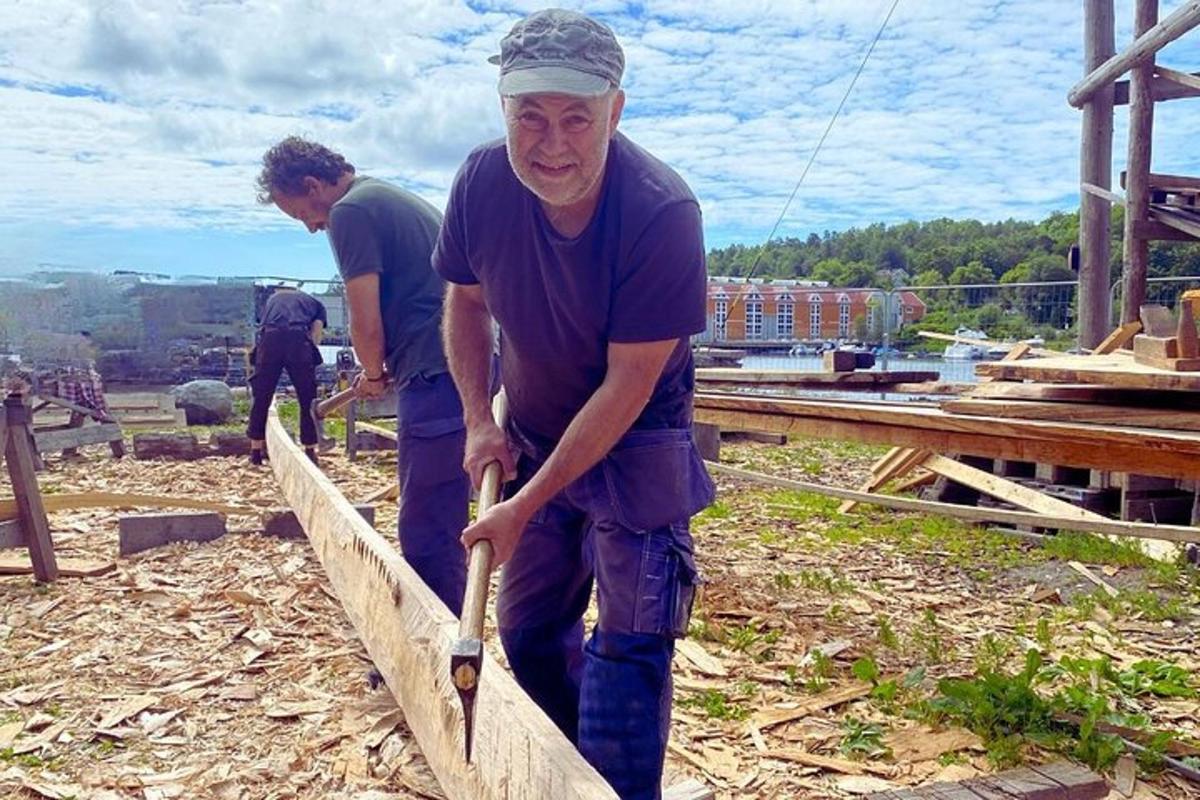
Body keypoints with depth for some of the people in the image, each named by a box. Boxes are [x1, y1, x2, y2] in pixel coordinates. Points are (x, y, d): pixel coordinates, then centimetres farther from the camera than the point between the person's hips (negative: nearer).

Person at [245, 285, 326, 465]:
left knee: (261, 398, 11)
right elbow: (316, 334, 14)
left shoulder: (272, 297, 37)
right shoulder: (316, 303, 29)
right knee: (307, 400, 8)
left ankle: (256, 451, 15)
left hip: (270, 337, 2)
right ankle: (310, 451, 10)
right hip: (298, 338, -2)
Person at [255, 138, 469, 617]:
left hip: (435, 381, -10)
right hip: (469, 374, 10)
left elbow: (367, 326, -11)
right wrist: (390, 368, 28)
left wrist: (374, 374, 9)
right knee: (443, 527, 18)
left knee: (426, 534, -3)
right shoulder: (401, 199, 24)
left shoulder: (350, 211, -5)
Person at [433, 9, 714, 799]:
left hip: (634, 440, -5)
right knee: (529, 631, 15)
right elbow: (465, 302, 4)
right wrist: (480, 420, -6)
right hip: (530, 436, 5)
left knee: (628, 646, -7)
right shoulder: (482, 182, -15)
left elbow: (629, 384, -25)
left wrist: (526, 506, -23)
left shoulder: (662, 211, -28)